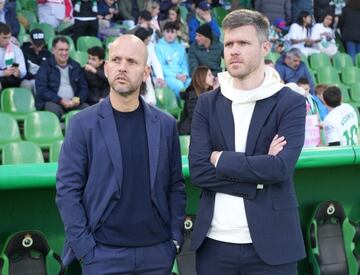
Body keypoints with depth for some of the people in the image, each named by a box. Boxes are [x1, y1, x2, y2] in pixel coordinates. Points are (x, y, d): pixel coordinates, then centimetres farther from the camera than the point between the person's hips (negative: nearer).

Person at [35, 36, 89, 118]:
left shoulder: (76, 66, 17)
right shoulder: (45, 67, 4)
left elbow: (84, 87, 17)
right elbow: (41, 90, -6)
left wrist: (79, 99, -7)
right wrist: (61, 101, -16)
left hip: (73, 102, 3)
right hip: (52, 102, -3)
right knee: (54, 108, -37)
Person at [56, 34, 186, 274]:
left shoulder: (166, 124, 4)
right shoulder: (83, 124, -3)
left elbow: (176, 186, 7)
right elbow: (68, 190, -5)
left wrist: (176, 239, 1)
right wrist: (84, 248, -9)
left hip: (157, 251, 2)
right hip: (103, 253, -2)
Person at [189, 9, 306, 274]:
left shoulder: (291, 103, -3)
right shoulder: (207, 103, 5)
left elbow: (281, 167, -17)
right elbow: (198, 171, -6)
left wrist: (221, 159, -10)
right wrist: (258, 175, -13)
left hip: (270, 242, -2)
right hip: (215, 242, 2)